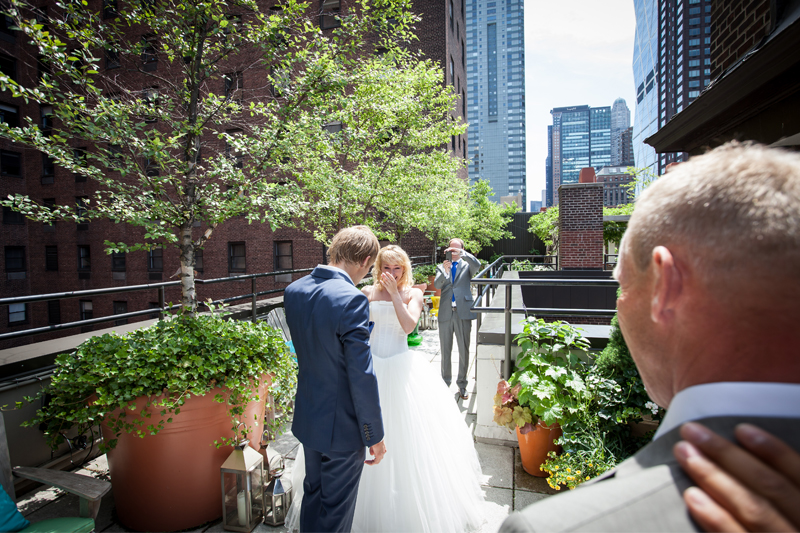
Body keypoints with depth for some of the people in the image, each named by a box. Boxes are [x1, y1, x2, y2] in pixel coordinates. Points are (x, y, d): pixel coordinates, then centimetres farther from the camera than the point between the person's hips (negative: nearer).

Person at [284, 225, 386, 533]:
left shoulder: (293, 290, -4)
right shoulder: (352, 300, -28)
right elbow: (362, 377, -25)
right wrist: (374, 436, -12)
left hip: (307, 418, 7)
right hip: (342, 426, -7)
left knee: (313, 493, 28)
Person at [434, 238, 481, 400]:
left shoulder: (467, 265, 9)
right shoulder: (441, 267, 13)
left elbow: (477, 265, -14)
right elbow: (437, 285, -4)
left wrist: (461, 253, -22)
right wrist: (445, 271, -21)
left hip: (463, 313, -1)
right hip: (445, 313, 1)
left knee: (464, 351, 4)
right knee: (445, 351, 10)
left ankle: (462, 384, 20)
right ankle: (445, 382, 25)